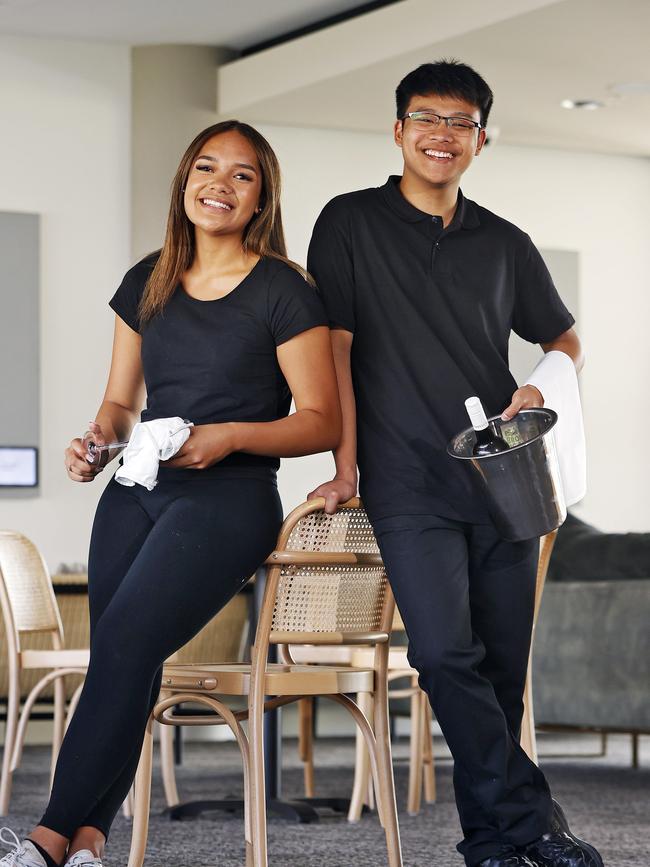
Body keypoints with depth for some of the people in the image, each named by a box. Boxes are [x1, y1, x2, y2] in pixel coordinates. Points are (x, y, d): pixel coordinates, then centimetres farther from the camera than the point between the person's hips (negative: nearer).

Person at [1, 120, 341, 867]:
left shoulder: (284, 293, -2)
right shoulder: (147, 284, 14)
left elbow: (323, 421, -2)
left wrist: (231, 435, -17)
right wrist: (99, 440, -3)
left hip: (230, 499, -5)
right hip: (138, 491, 6)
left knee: (125, 642, -20)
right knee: (120, 661, -9)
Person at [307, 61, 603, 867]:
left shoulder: (505, 244, 13)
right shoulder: (352, 222, 4)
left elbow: (565, 339, 22)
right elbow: (334, 344, 0)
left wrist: (545, 386, -1)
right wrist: (345, 463, -6)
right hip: (410, 486, -3)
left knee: (502, 664, 3)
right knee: (445, 652, -18)